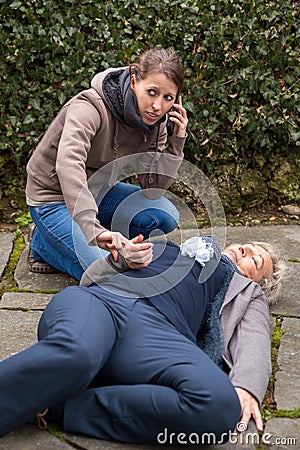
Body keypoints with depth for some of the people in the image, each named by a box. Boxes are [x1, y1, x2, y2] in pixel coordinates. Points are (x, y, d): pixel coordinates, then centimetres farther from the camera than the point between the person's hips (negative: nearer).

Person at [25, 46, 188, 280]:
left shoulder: (156, 122, -9)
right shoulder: (90, 107, -29)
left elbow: (153, 189, -10)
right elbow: (68, 166, -47)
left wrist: (176, 140, -22)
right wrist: (94, 231, -59)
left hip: (97, 190, 7)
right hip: (53, 198, -6)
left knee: (165, 215, -13)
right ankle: (43, 244, 5)